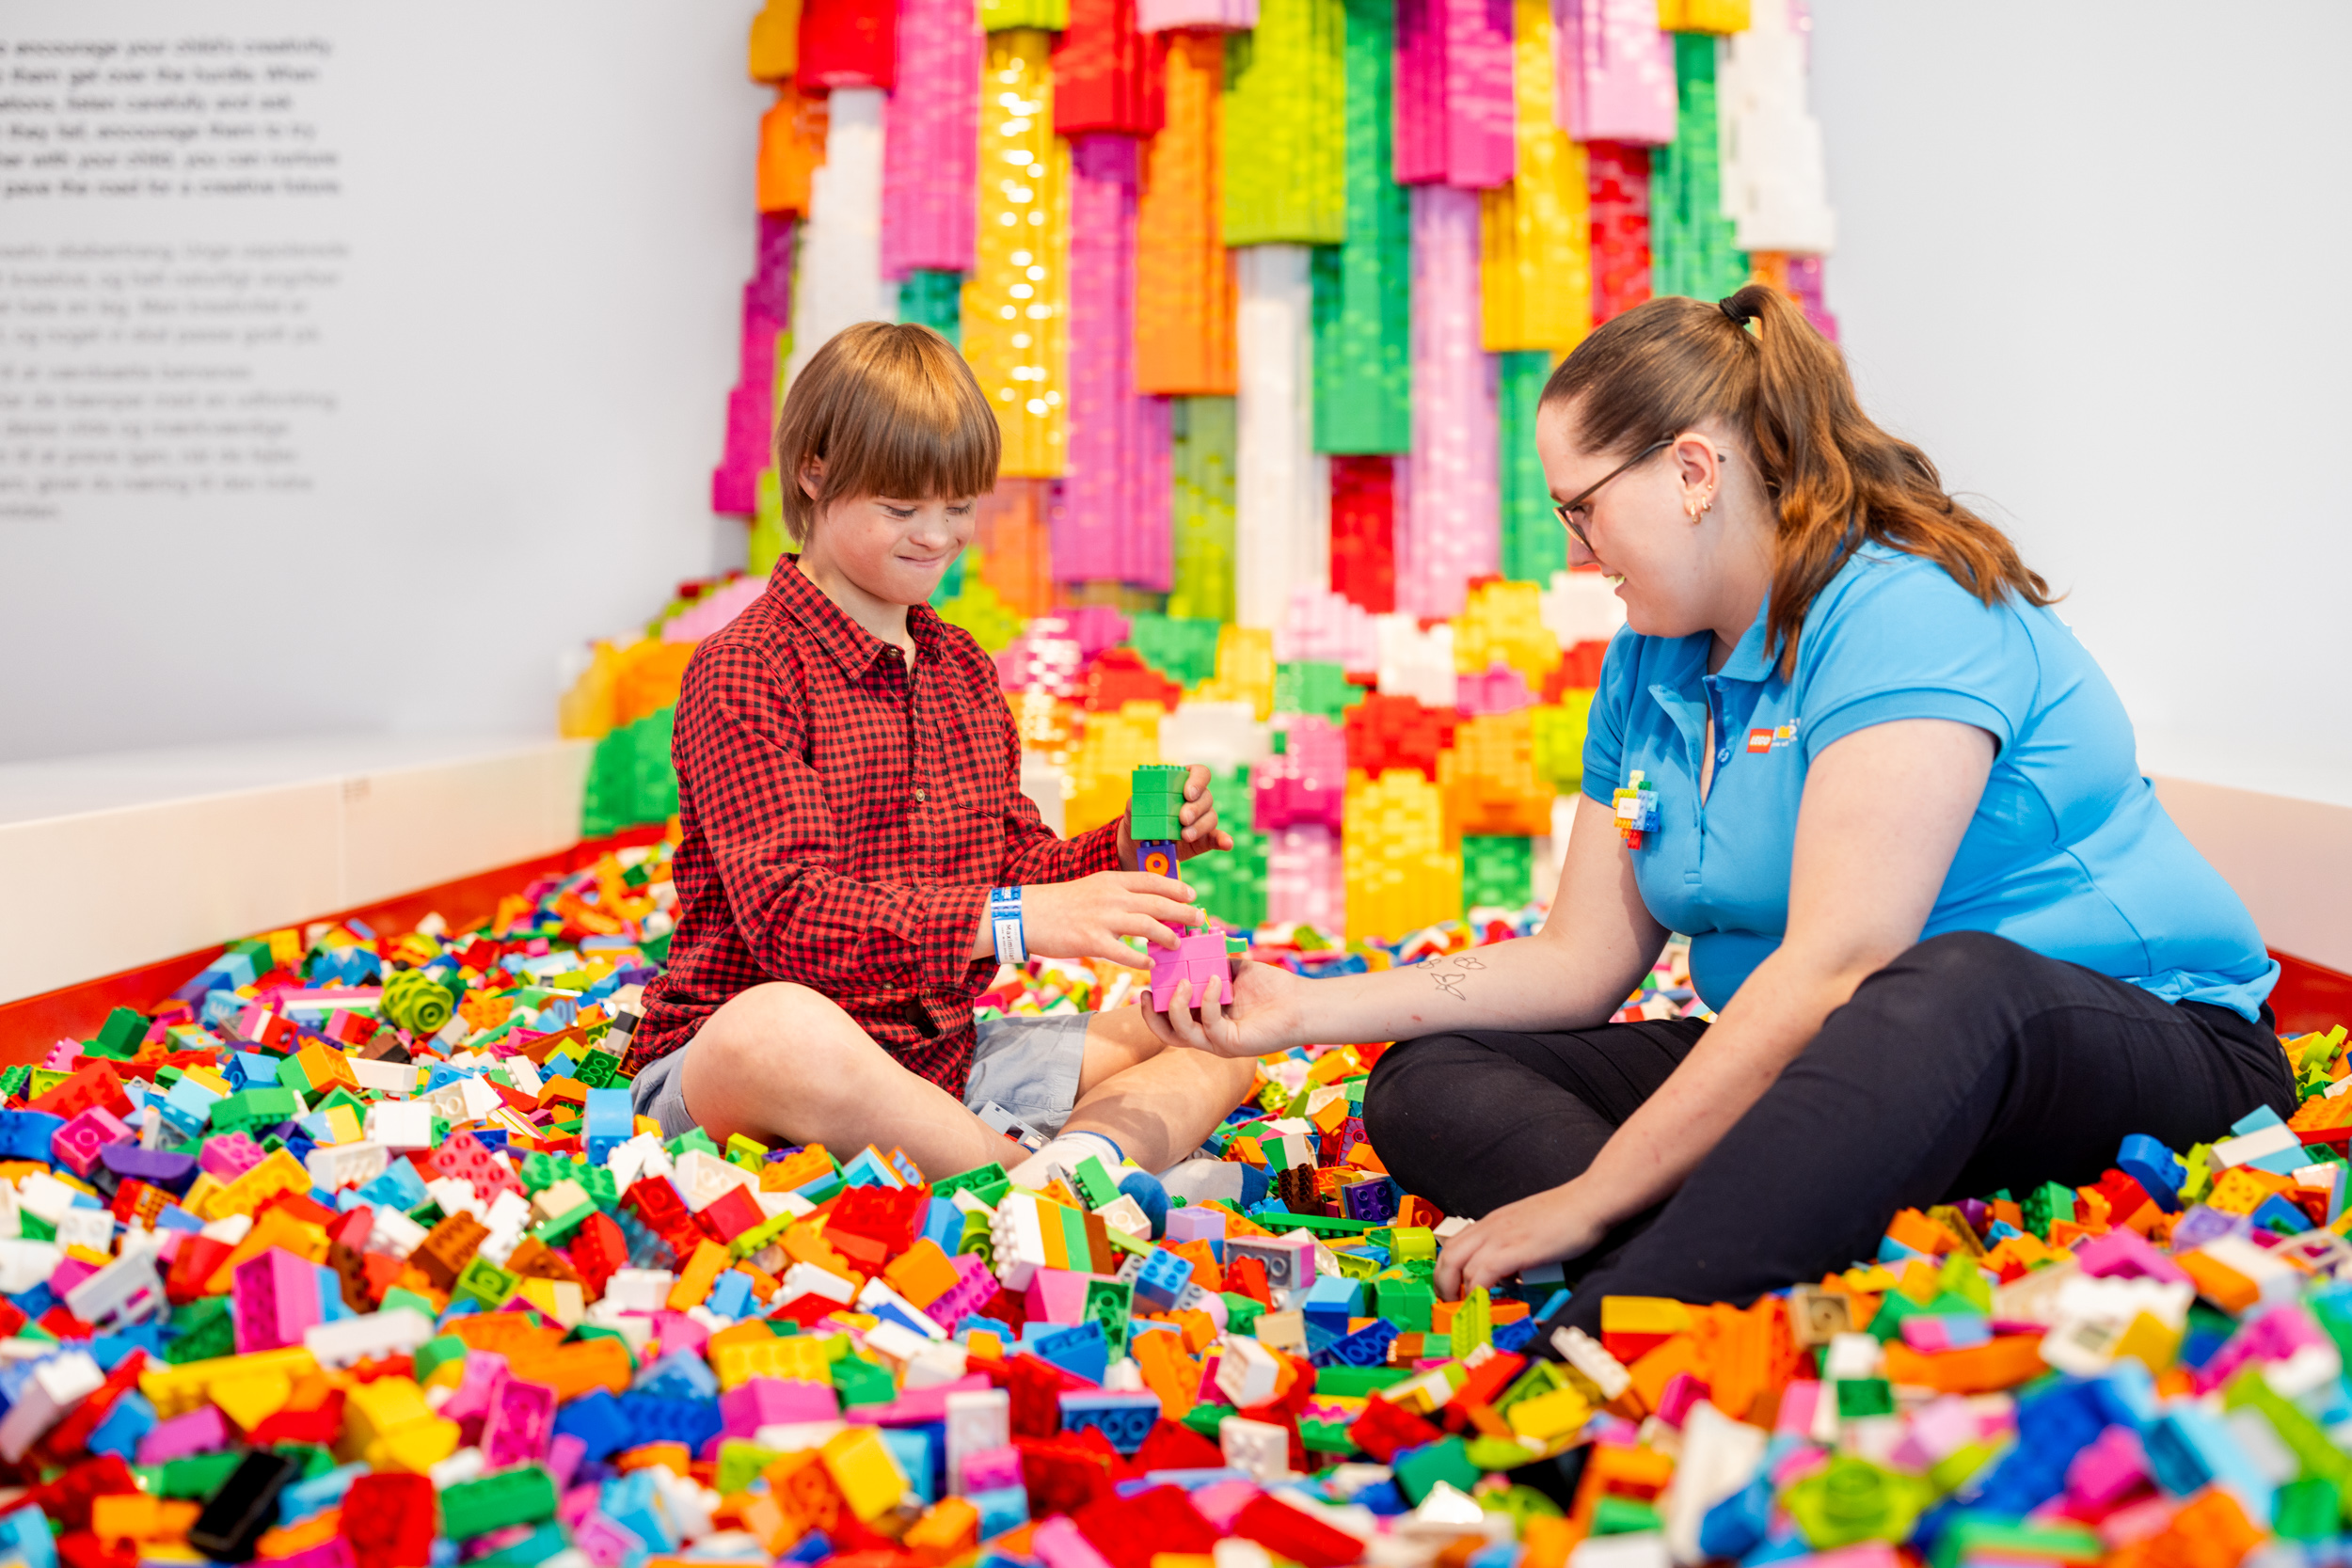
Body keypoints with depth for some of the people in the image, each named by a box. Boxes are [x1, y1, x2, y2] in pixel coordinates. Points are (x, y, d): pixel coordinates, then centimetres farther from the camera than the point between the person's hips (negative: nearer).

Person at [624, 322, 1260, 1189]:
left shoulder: (963, 669, 16)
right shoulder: (743, 670, -10)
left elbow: (1016, 865, 17)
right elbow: (790, 913, -22)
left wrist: (1131, 847, -5)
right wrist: (1014, 920, -33)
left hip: (940, 1059, 8)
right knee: (774, 1028, -43)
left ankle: (1083, 1163, -33)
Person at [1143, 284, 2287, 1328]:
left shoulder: (1904, 616, -18)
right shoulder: (1645, 671, 10)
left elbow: (1833, 966, -27)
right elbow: (1582, 962, 11)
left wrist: (1589, 1200, -26)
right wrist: (1312, 1010, 3)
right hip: (1809, 1069, 8)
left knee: (1951, 986, -43)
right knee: (1429, 1082, -4)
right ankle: (1796, 1289, -30)